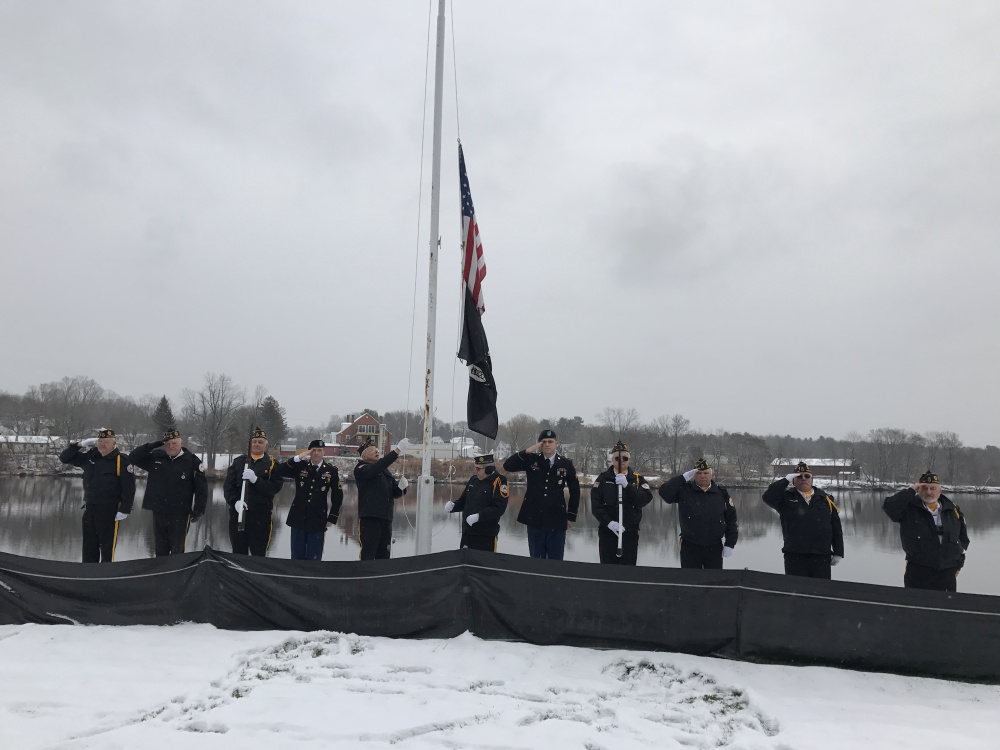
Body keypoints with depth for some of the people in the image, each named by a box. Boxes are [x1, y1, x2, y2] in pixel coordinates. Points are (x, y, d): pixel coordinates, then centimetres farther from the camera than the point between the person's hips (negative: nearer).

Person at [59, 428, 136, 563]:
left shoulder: (122, 461, -7)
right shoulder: (89, 457, 10)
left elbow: (129, 488, -10)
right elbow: (64, 458, 16)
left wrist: (124, 510, -15)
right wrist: (80, 445, 1)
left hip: (109, 511, -6)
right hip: (89, 509, 6)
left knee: (107, 546, -2)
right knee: (89, 546, 14)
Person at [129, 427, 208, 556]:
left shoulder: (192, 461, -4)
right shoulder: (156, 457, 7)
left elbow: (201, 487, -3)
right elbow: (133, 458, 8)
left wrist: (199, 510, -6)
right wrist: (151, 446, -5)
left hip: (180, 516, -4)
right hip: (158, 513, 4)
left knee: (177, 552, 1)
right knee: (160, 550, 13)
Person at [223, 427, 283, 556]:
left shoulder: (272, 464, 3)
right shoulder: (238, 462, 11)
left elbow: (275, 487, -9)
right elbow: (228, 486, 3)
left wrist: (255, 480, -22)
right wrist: (235, 501, -14)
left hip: (261, 517, -3)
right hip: (237, 515, 3)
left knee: (259, 556, 0)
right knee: (238, 554, 11)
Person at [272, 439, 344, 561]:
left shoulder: (331, 471, 1)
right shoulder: (299, 467, 4)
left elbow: (337, 497, 7)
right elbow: (277, 472, -7)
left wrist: (332, 519, 4)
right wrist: (297, 458, -14)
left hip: (318, 521, -1)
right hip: (298, 518, 1)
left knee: (314, 557, 4)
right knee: (297, 556, 10)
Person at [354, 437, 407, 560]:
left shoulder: (385, 470, 21)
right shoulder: (361, 469, -1)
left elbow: (395, 493, 20)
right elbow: (376, 468, -22)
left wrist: (401, 487, -4)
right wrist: (397, 451, -27)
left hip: (386, 518, 7)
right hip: (369, 518, -7)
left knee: (384, 555, 10)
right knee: (367, 556, -7)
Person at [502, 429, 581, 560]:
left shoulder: (566, 464, 1)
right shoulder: (531, 460, 2)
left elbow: (575, 492, 8)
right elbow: (507, 466, -8)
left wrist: (571, 517, 8)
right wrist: (527, 451, -15)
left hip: (557, 521, -1)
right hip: (534, 519, 1)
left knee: (555, 560, 7)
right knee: (536, 559, 12)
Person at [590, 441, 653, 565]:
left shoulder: (638, 479, 7)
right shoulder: (603, 478, 4)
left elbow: (645, 500, -10)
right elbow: (595, 505, -4)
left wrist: (627, 485, -20)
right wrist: (609, 522, -17)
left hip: (630, 532, 0)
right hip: (607, 530, 0)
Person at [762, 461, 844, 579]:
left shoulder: (825, 499, 11)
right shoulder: (786, 498, 6)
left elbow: (836, 527, 13)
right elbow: (768, 497, -13)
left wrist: (838, 553, 9)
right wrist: (786, 480, -10)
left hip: (822, 557, 2)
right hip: (794, 557, -1)